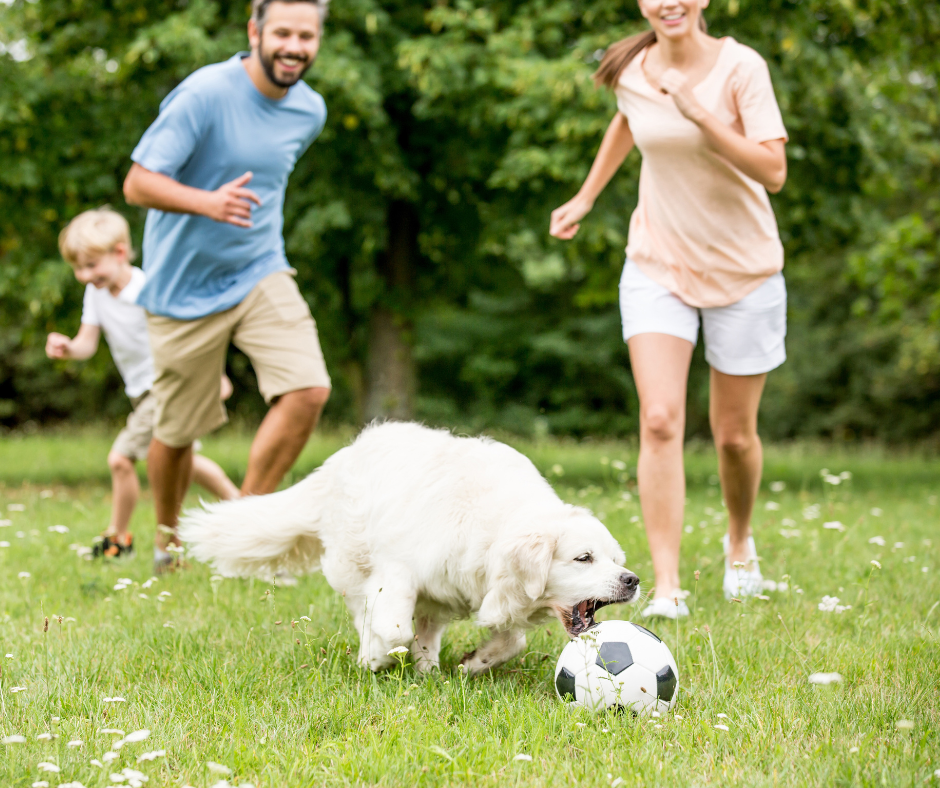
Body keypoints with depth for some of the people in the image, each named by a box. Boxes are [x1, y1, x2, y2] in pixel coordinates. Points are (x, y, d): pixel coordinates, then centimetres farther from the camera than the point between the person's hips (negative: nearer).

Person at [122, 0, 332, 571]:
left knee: (309, 389, -18)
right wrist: (208, 203, -39)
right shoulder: (205, 94, -19)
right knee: (177, 431, 7)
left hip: (261, 273, 4)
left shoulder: (310, 110, 2)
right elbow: (138, 183, -23)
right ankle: (171, 542, 34)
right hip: (185, 288, -4)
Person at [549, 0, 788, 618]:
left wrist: (701, 115, -31)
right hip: (658, 264, 2)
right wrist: (586, 197, 24)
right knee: (660, 421, -15)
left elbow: (773, 173, -23)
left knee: (735, 433, 7)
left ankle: (740, 542, 39)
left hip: (742, 268, -2)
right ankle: (667, 589, -16)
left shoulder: (741, 67, -15)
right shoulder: (632, 70, -3)